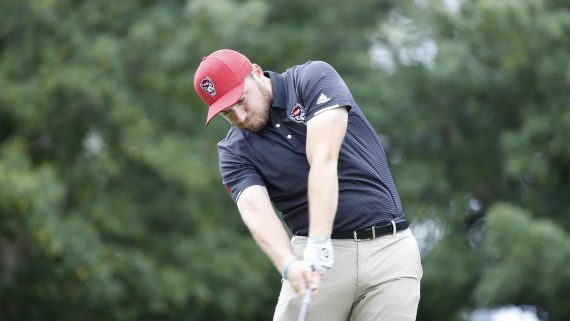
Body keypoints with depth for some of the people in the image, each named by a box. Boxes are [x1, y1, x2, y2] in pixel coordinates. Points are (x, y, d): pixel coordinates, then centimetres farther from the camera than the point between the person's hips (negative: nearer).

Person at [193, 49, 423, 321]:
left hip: (389, 249, -2)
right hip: (322, 256, 2)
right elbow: (256, 211, -14)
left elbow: (324, 161, -18)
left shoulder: (314, 79, -4)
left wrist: (319, 242, -29)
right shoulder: (234, 152, 4)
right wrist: (289, 265, -34)